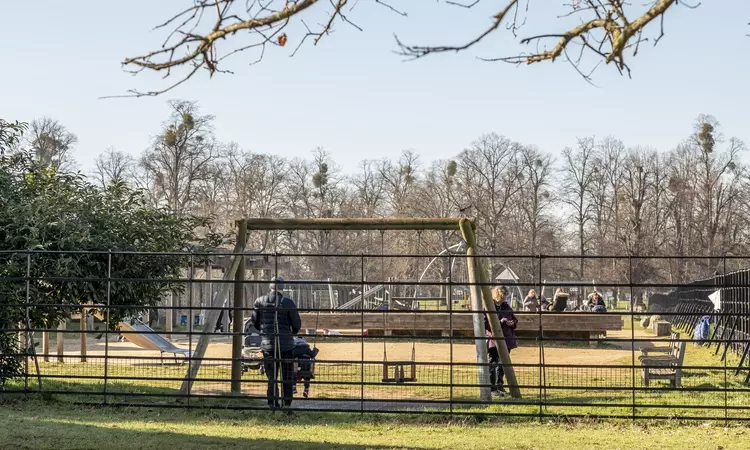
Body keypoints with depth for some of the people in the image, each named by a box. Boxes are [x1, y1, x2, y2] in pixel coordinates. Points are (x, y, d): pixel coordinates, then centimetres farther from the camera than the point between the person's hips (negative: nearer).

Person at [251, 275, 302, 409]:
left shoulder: (259, 302, -2)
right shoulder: (288, 302, -8)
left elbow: (255, 322, 8)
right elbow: (297, 324, -3)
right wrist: (292, 333, 20)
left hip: (267, 344, 2)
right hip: (286, 344, -2)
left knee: (271, 376, 9)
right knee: (287, 376, 10)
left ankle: (273, 403, 5)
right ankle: (287, 403, 11)